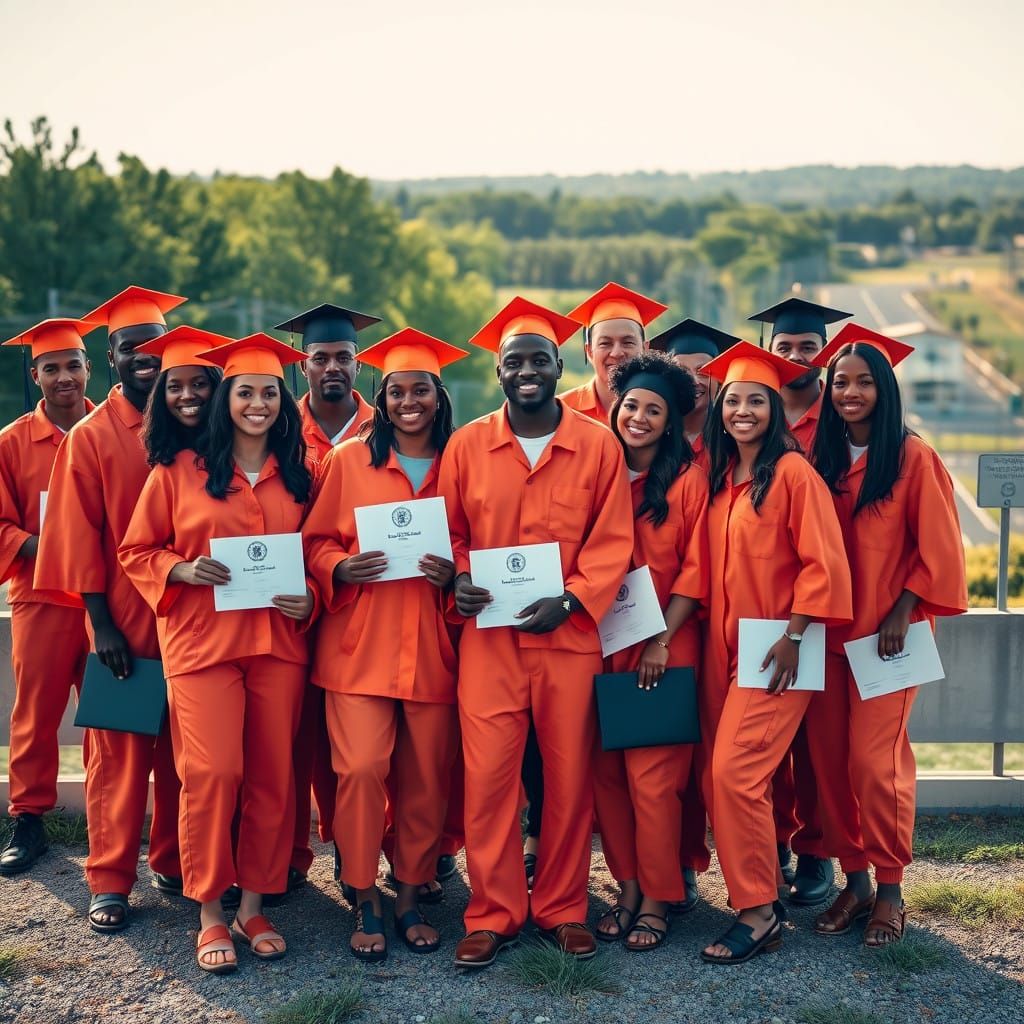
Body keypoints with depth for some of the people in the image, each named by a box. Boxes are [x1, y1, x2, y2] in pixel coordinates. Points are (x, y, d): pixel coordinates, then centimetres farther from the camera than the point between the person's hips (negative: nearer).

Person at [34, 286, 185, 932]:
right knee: (119, 752, 2)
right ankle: (110, 883, 10)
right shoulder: (90, 438, -1)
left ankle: (174, 863, 23)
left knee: (181, 749, 9)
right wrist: (102, 623, -9)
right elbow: (80, 539, -4)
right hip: (122, 621, -2)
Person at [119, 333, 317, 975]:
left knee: (273, 777, 3)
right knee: (212, 772, -10)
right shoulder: (179, 470, 2)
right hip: (202, 640, -3)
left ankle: (254, 908, 17)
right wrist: (183, 570, -13)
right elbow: (136, 552, 5)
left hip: (279, 642, 3)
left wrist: (310, 598, -2)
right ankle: (210, 916, 5)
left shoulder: (298, 476, 10)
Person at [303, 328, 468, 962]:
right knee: (362, 767, -10)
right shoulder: (350, 460, 5)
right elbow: (317, 542, 7)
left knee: (427, 776, 3)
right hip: (360, 641, -1)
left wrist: (456, 573, -10)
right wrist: (341, 568, -13)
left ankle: (411, 898, 20)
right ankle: (366, 903, 6)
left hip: (433, 644, 1)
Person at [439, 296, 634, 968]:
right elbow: (449, 532, 12)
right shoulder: (467, 445, 5)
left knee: (570, 775, 6)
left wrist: (569, 601, -15)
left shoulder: (599, 446, 1)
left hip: (571, 636, 0)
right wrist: (458, 581, -8)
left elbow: (614, 542, -1)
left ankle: (564, 909, 22)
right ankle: (493, 914, 12)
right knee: (487, 774, -2)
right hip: (488, 636, 1)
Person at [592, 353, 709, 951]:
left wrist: (662, 639, -11)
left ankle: (657, 901, 6)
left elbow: (696, 569, -4)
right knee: (606, 772, 4)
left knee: (652, 776, -5)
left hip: (665, 647, -4)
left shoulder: (688, 479, -2)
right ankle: (629, 888, 16)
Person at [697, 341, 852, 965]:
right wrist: (707, 631, 11)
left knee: (736, 772, -13)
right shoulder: (721, 475, 11)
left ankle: (759, 912, -2)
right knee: (723, 777, 7)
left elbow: (822, 563, -13)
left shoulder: (793, 472, -10)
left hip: (774, 649, -7)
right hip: (723, 644, 7)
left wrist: (794, 636, -15)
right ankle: (765, 890, 21)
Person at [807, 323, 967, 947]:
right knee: (830, 758, 3)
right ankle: (854, 880, 16)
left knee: (874, 761, -8)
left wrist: (902, 614, -12)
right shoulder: (820, 458, 8)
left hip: (887, 632, -4)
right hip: (829, 630, 5)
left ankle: (890, 890, 8)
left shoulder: (913, 457, -5)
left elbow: (938, 548, -5)